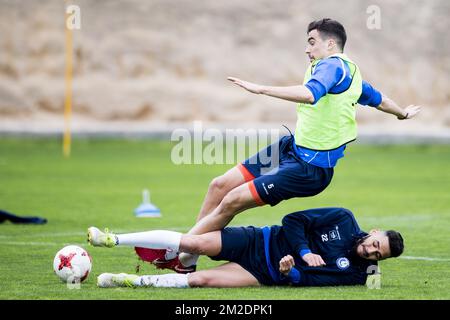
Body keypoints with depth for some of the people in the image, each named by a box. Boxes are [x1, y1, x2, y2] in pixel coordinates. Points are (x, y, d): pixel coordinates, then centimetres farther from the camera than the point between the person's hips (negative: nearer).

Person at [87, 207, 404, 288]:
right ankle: (113, 239, -9)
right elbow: (293, 220, 0)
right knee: (196, 243, -18)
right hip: (259, 242, 1)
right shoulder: (343, 220, -4)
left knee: (202, 278, -22)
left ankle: (134, 281, -12)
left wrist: (291, 272, -30)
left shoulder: (355, 273, -5)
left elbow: (311, 279, -14)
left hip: (270, 274, -1)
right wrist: (305, 252, -13)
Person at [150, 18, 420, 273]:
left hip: (308, 169, -10)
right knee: (220, 185, 4)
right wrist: (403, 113, 50)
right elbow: (378, 98, 31)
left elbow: (310, 94, -38)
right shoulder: (348, 71, 14)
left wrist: (261, 89, -40)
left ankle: (181, 257, -4)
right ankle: (186, 255, 9)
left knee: (232, 201, -13)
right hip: (290, 147, 10)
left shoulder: (333, 66, -16)